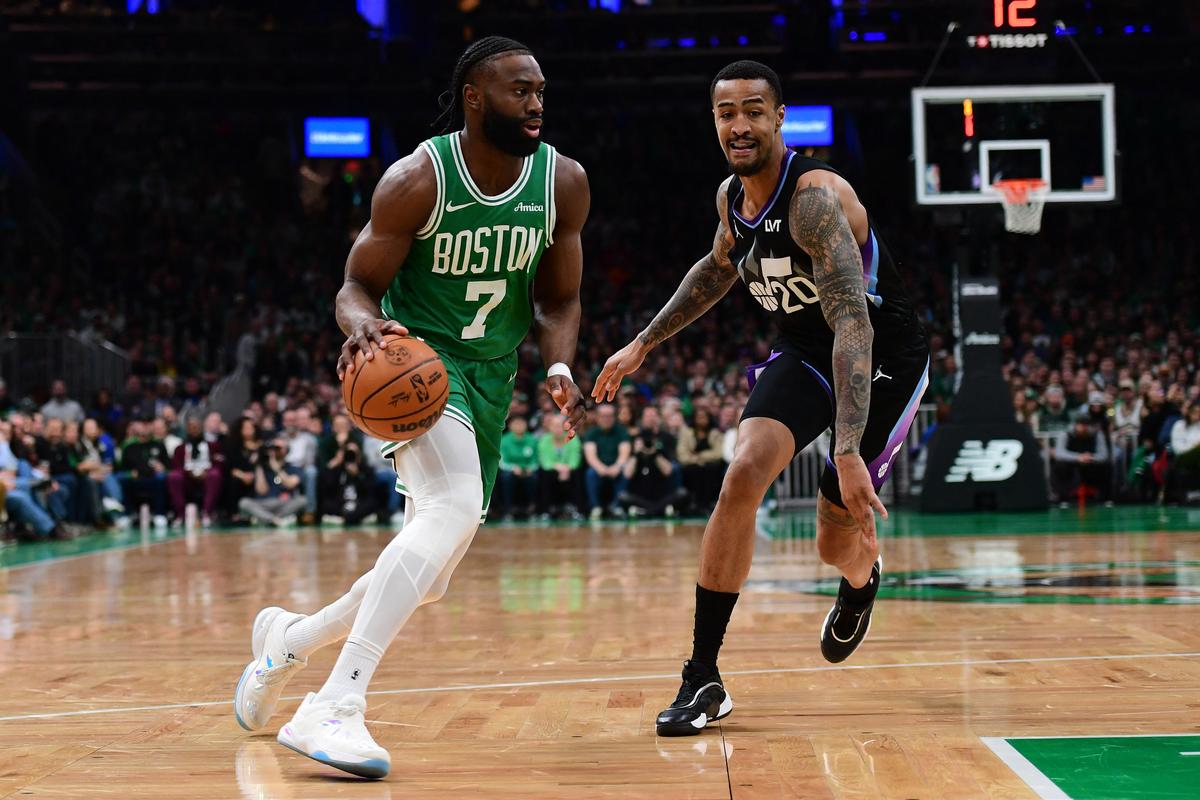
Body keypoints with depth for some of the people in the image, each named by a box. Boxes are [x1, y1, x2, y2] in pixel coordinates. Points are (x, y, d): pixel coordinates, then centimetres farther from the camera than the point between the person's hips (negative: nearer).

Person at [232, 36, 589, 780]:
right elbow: (357, 287, -8)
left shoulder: (563, 182, -3)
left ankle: (289, 637, 37)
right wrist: (362, 325, -32)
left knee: (428, 579, 8)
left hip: (490, 381, 6)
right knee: (456, 506, -34)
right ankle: (336, 708, -35)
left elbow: (558, 300, 6)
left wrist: (560, 368, -14)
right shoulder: (416, 181, -16)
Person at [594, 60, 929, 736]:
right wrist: (644, 343, 17)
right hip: (804, 352, 5)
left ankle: (863, 580, 44)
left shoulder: (816, 196, -30)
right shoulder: (732, 196, -5)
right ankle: (704, 679, -15)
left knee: (838, 543, 1)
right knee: (745, 473, -20)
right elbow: (718, 269, 19)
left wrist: (849, 452, -47)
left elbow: (853, 323, -39)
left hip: (885, 358, -5)